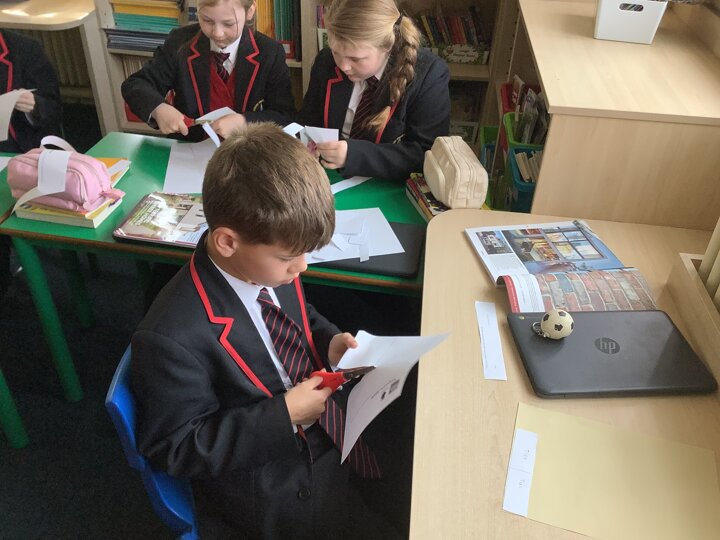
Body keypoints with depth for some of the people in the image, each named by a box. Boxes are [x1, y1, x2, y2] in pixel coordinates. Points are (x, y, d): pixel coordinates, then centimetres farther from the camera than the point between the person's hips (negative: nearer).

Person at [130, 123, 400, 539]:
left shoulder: (267, 264, -10)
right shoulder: (173, 337, -31)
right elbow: (173, 446, -20)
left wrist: (330, 342, -10)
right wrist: (282, 415, -26)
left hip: (329, 420, 7)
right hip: (275, 485, -6)